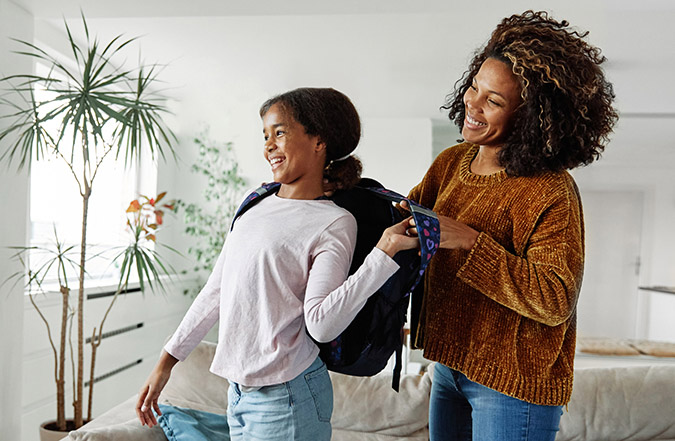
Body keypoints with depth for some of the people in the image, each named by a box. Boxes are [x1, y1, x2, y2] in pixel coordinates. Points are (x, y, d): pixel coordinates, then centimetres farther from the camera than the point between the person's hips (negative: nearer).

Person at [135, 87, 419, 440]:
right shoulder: (254, 208, 9)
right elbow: (216, 292, 12)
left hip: (286, 398, -5)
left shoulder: (334, 223, -10)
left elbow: (322, 324, -21)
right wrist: (167, 360, 13)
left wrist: (385, 252, -26)